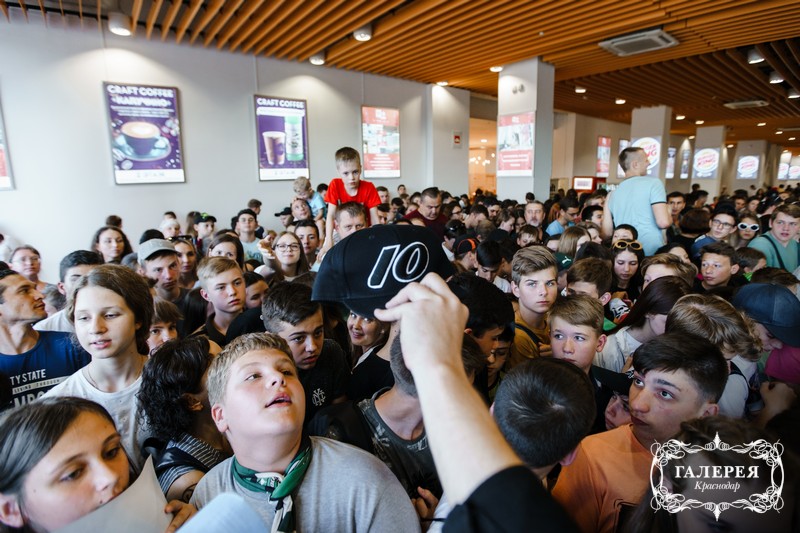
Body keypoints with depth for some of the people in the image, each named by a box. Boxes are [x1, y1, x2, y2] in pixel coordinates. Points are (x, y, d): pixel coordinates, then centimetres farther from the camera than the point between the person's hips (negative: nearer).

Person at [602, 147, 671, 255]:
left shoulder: (612, 194, 6)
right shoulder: (653, 182, -6)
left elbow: (607, 232, 7)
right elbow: (663, 222, -16)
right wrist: (670, 218, 7)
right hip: (653, 252, -4)